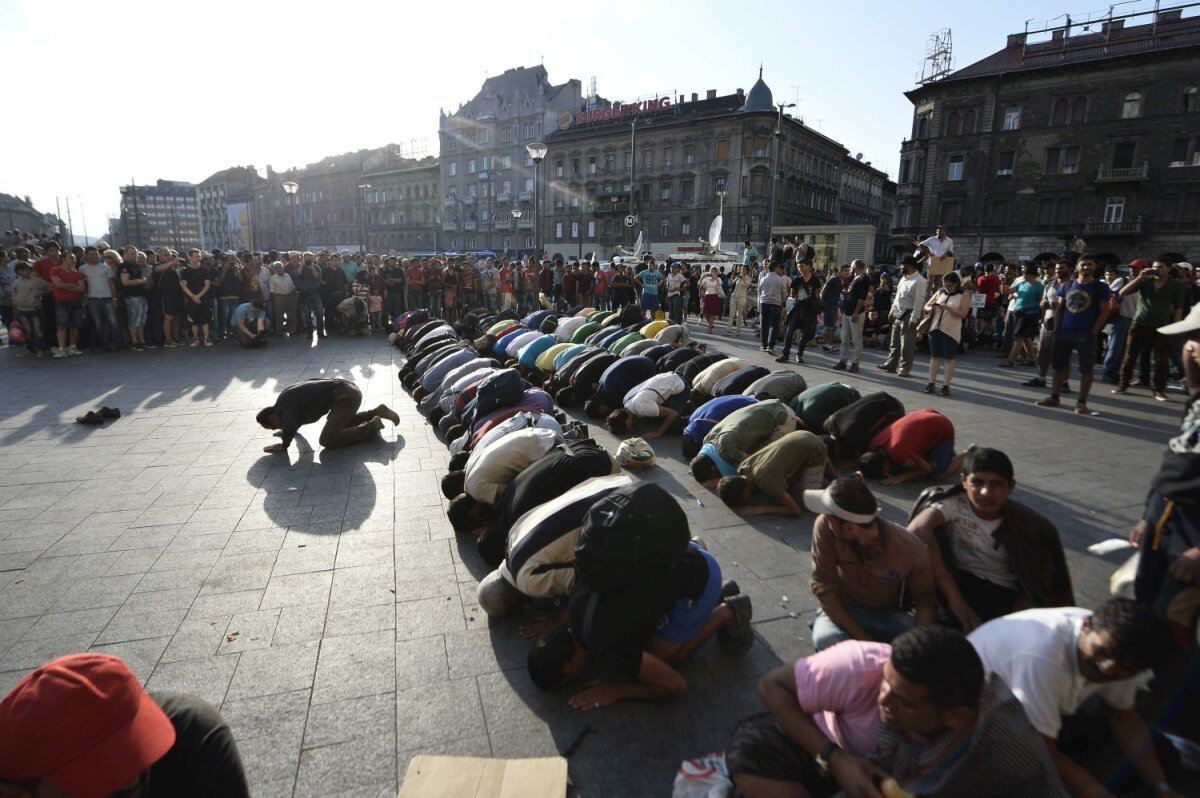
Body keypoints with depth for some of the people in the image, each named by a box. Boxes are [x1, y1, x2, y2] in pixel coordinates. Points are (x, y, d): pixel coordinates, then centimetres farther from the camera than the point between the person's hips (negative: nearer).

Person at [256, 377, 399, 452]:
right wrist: (287, 431, 32)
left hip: (346, 396, -11)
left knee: (327, 440, -10)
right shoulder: (285, 398, 17)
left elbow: (290, 426, -30)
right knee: (341, 422, 34)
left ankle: (372, 427, -5)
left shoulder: (283, 407, -11)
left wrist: (284, 445, -12)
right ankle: (378, 412, 21)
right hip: (347, 391, 11)